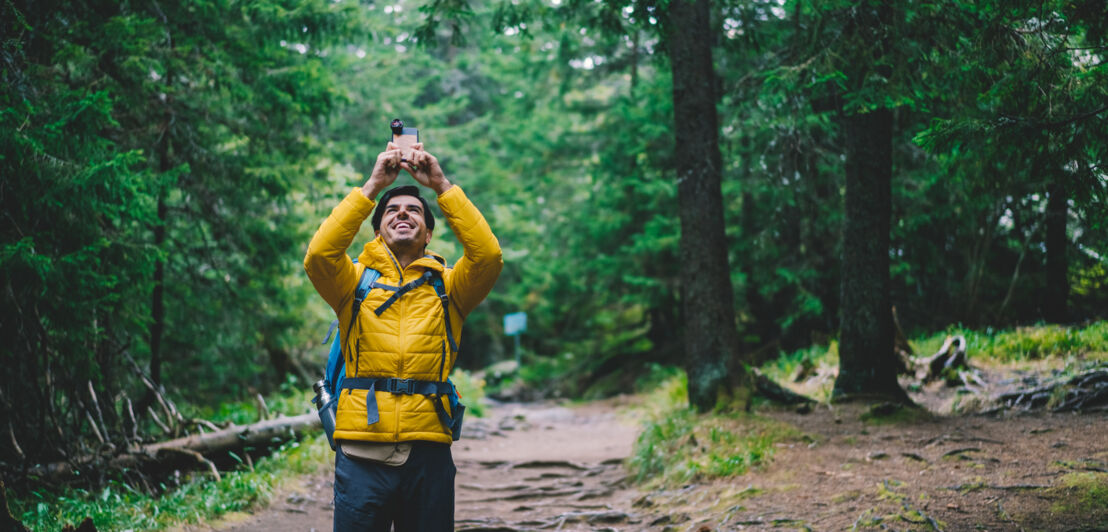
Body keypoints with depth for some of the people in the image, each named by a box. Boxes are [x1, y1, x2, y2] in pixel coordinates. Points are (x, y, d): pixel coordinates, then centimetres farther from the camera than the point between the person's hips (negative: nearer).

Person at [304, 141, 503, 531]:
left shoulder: (446, 287, 11)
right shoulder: (356, 282, 10)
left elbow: (488, 254, -7)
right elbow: (319, 254, -10)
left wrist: (441, 185, -7)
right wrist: (373, 186, -9)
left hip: (429, 451, 1)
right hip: (362, 451, -1)